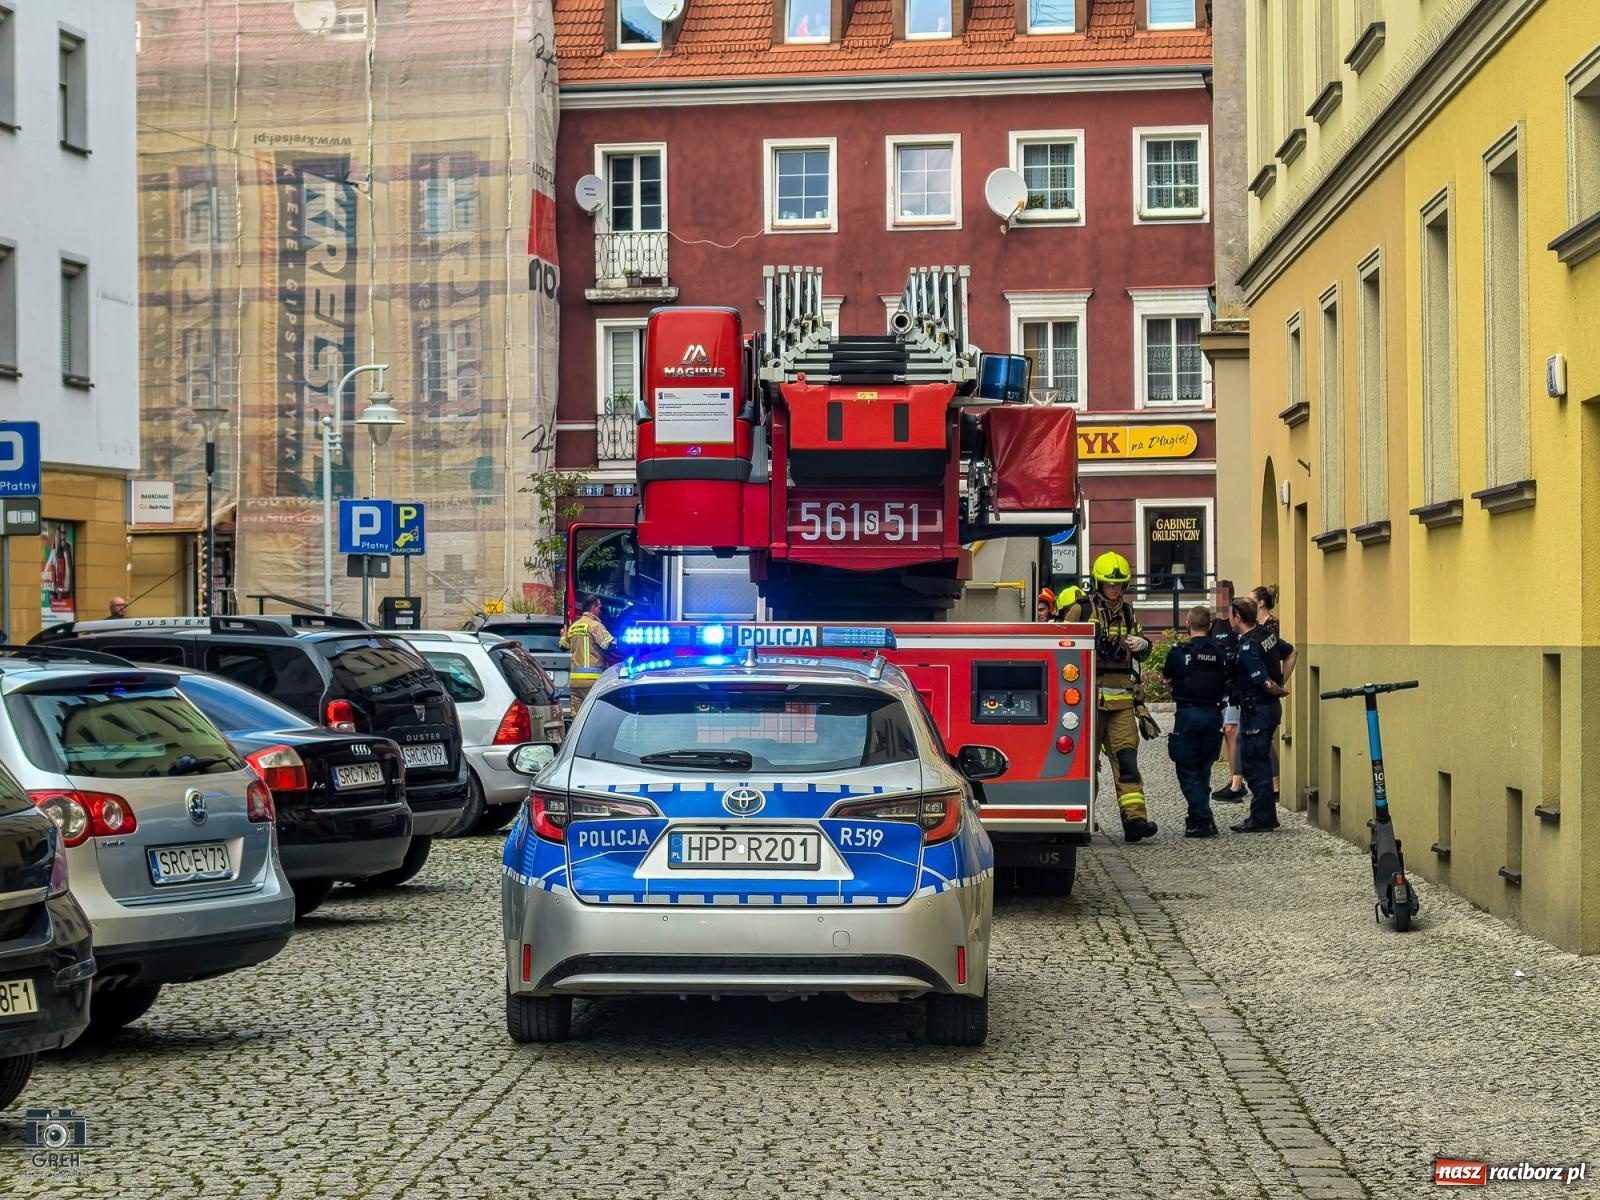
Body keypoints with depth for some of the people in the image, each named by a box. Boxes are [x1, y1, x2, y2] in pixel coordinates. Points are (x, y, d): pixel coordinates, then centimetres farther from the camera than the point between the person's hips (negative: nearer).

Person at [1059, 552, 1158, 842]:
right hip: (1088, 695, -3)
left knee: (1126, 755, -7)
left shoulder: (1127, 613, 16)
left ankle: (1134, 817, -15)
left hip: (1120, 698, 3)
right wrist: (1092, 644, -14)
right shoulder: (1080, 610, 3)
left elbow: (1143, 654, 22)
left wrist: (1142, 644, -1)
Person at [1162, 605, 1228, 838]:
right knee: (1203, 770, 15)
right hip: (1213, 713, 4)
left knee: (1187, 770, 1)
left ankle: (1203, 820, -11)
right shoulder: (1220, 654, 2)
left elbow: (1165, 677, 8)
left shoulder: (1179, 653, -8)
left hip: (1188, 714, -4)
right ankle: (1197, 818, 19)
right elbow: (1227, 685, 9)